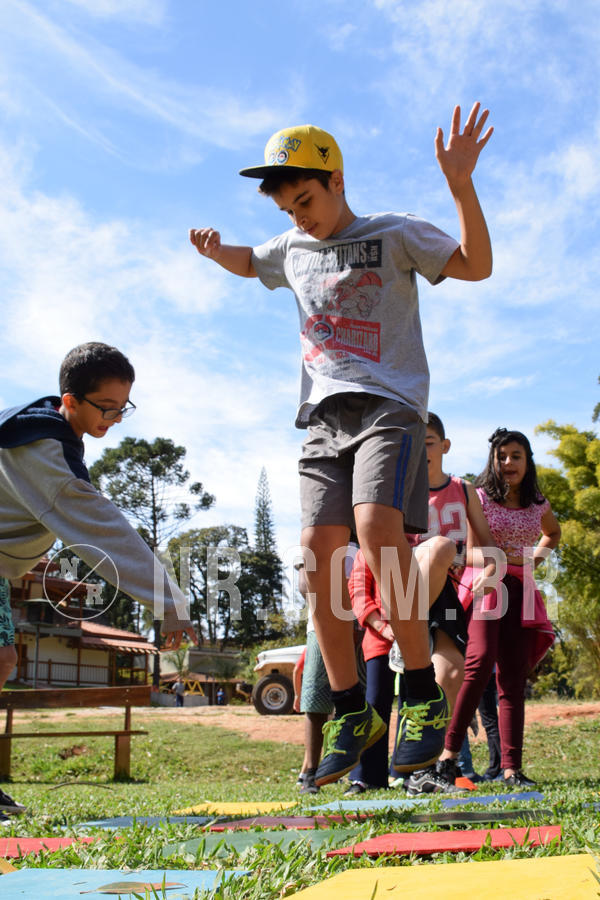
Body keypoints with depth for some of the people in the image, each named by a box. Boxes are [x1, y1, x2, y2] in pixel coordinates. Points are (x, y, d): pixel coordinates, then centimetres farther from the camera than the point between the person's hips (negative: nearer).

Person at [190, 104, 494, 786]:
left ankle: (425, 694, -18)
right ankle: (352, 712, 2)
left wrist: (461, 185, -20)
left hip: (388, 404, -5)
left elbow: (476, 265, -6)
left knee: (375, 526, -29)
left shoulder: (394, 234, 3)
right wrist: (215, 252, 16)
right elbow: (250, 264, 39)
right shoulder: (292, 248, 19)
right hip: (324, 417, 6)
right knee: (318, 551, -8)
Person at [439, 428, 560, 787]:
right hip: (484, 584, -5)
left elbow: (554, 533, 33)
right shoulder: (480, 498, 0)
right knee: (481, 660, -25)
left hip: (521, 590, 5)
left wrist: (535, 559, 16)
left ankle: (512, 768, 0)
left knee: (514, 677, 0)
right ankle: (450, 750, -20)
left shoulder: (538, 505, 13)